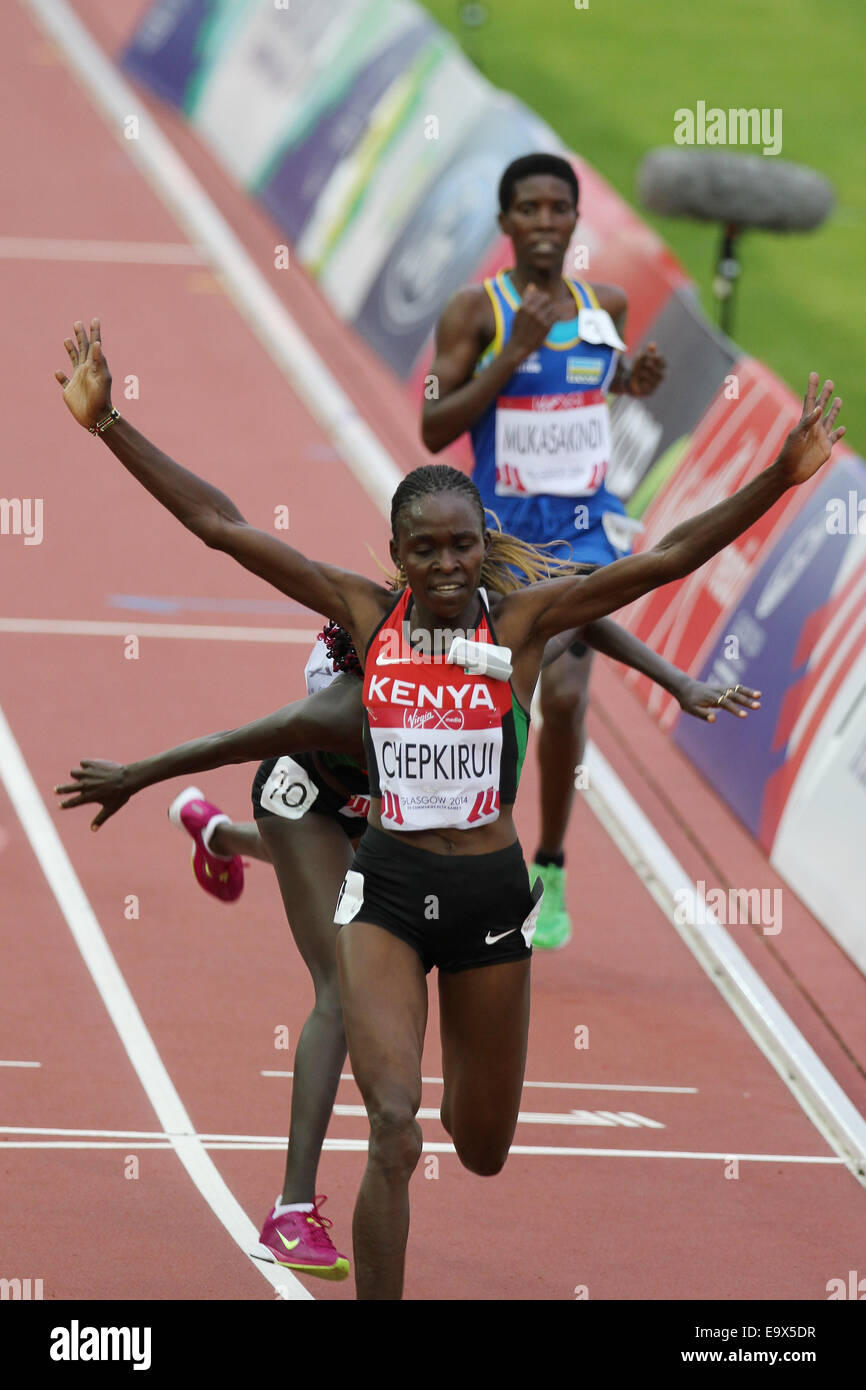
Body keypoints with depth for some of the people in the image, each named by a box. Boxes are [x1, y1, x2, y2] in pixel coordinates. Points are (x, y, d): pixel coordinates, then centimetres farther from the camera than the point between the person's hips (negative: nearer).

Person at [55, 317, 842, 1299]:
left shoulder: (524, 620, -4)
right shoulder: (364, 613, -2)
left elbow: (667, 559, -12)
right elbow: (220, 526, -5)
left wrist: (780, 478, -22)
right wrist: (107, 424, -10)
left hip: (490, 894, 1)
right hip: (385, 888, -1)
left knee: (482, 1149, 16)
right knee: (394, 1128, -17)